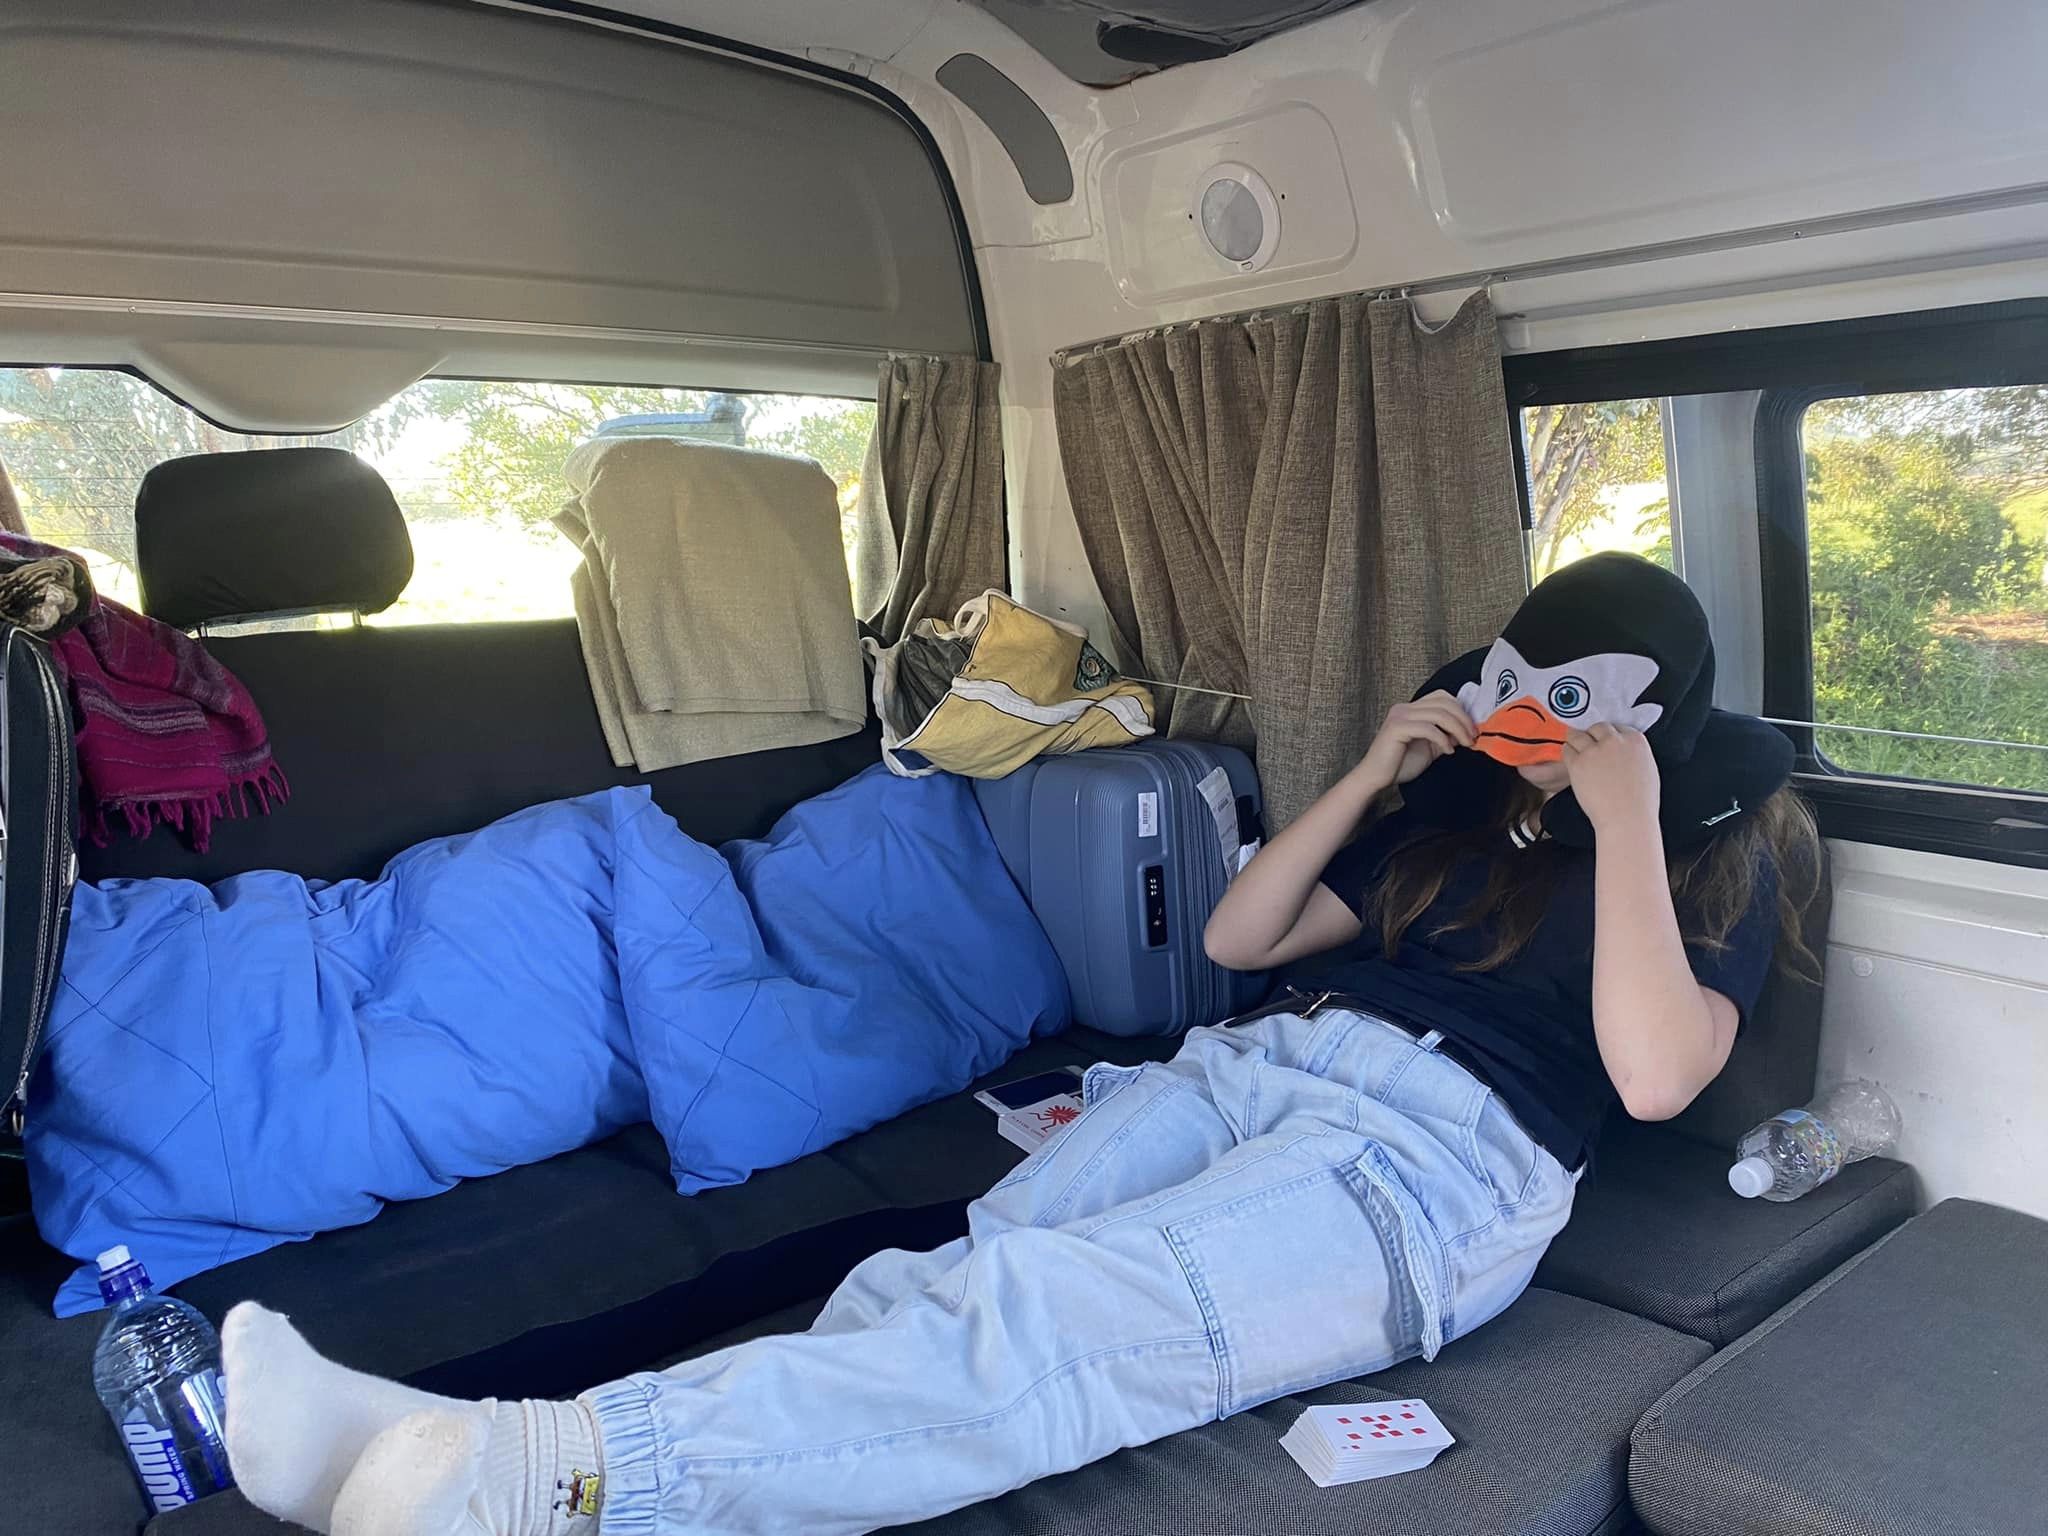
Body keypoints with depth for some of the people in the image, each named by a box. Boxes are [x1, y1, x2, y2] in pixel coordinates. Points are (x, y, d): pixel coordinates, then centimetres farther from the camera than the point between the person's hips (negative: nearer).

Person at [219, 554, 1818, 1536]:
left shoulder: (1717, 856, 13)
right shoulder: (1470, 798, 27)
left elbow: (1653, 1074, -8)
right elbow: (1236, 935, 22)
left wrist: (1624, 820, -7)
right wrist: (1373, 772, 13)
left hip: (1436, 1156, -5)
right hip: (1259, 1064, 5)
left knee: (1034, 1329, -32)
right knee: (942, 1289, -23)